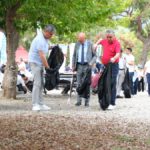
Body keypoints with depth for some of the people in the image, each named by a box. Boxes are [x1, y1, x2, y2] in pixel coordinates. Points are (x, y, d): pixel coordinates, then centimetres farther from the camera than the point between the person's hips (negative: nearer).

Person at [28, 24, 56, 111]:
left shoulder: (45, 39, 9)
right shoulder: (40, 40, -21)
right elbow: (42, 56, -23)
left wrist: (51, 47, 8)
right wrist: (48, 67, -20)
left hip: (40, 64, 9)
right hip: (35, 62, -9)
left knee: (41, 84, 6)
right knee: (37, 83, -15)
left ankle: (41, 104, 7)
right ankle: (35, 105, -16)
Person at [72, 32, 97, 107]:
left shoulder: (91, 44, -4)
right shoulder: (77, 44, 5)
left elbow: (95, 55, 1)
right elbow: (74, 55, 14)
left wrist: (91, 63, -15)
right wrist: (73, 65, 8)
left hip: (87, 66, -3)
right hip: (79, 66, 3)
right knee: (79, 84, 2)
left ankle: (87, 101, 4)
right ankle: (79, 101, 6)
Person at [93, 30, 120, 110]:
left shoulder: (117, 44, -11)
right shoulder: (105, 41, 10)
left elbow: (118, 54, -27)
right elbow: (100, 41, 34)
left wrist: (114, 58, -48)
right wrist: (96, 44, 14)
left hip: (113, 66, -7)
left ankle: (112, 104, -10)